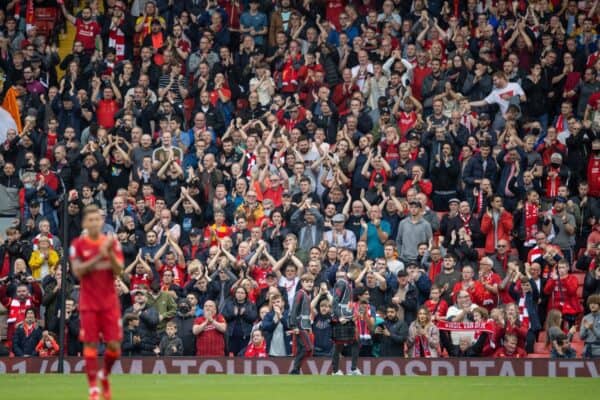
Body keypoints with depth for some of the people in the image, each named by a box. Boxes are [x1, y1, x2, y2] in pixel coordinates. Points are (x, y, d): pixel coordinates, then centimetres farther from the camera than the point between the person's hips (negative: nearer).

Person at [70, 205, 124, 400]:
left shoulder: (111, 242, 5)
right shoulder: (78, 244, -1)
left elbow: (119, 270, -2)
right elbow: (78, 271, -11)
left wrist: (110, 253, -20)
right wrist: (99, 256, -20)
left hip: (109, 302, 2)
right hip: (89, 303, -2)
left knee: (114, 345, -3)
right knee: (90, 344, -5)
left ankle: (105, 375, 25)